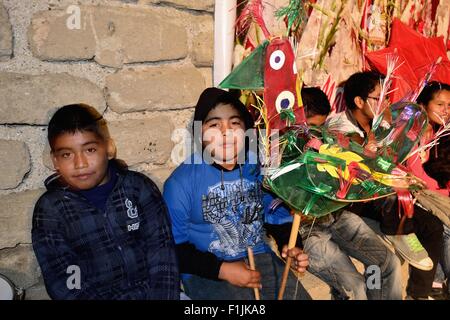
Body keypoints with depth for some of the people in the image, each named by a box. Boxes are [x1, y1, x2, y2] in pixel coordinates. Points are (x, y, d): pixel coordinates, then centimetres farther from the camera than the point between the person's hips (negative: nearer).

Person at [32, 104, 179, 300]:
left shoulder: (139, 187, 0)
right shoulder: (49, 209, -2)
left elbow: (162, 253, -5)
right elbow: (63, 284, -6)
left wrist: (164, 295, -17)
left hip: (154, 291, 0)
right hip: (96, 295, 0)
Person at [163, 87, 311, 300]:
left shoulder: (260, 167, -2)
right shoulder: (181, 182, -10)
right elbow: (175, 248, -7)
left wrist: (290, 249, -5)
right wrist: (223, 270, -15)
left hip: (260, 257, 4)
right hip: (208, 270, -3)